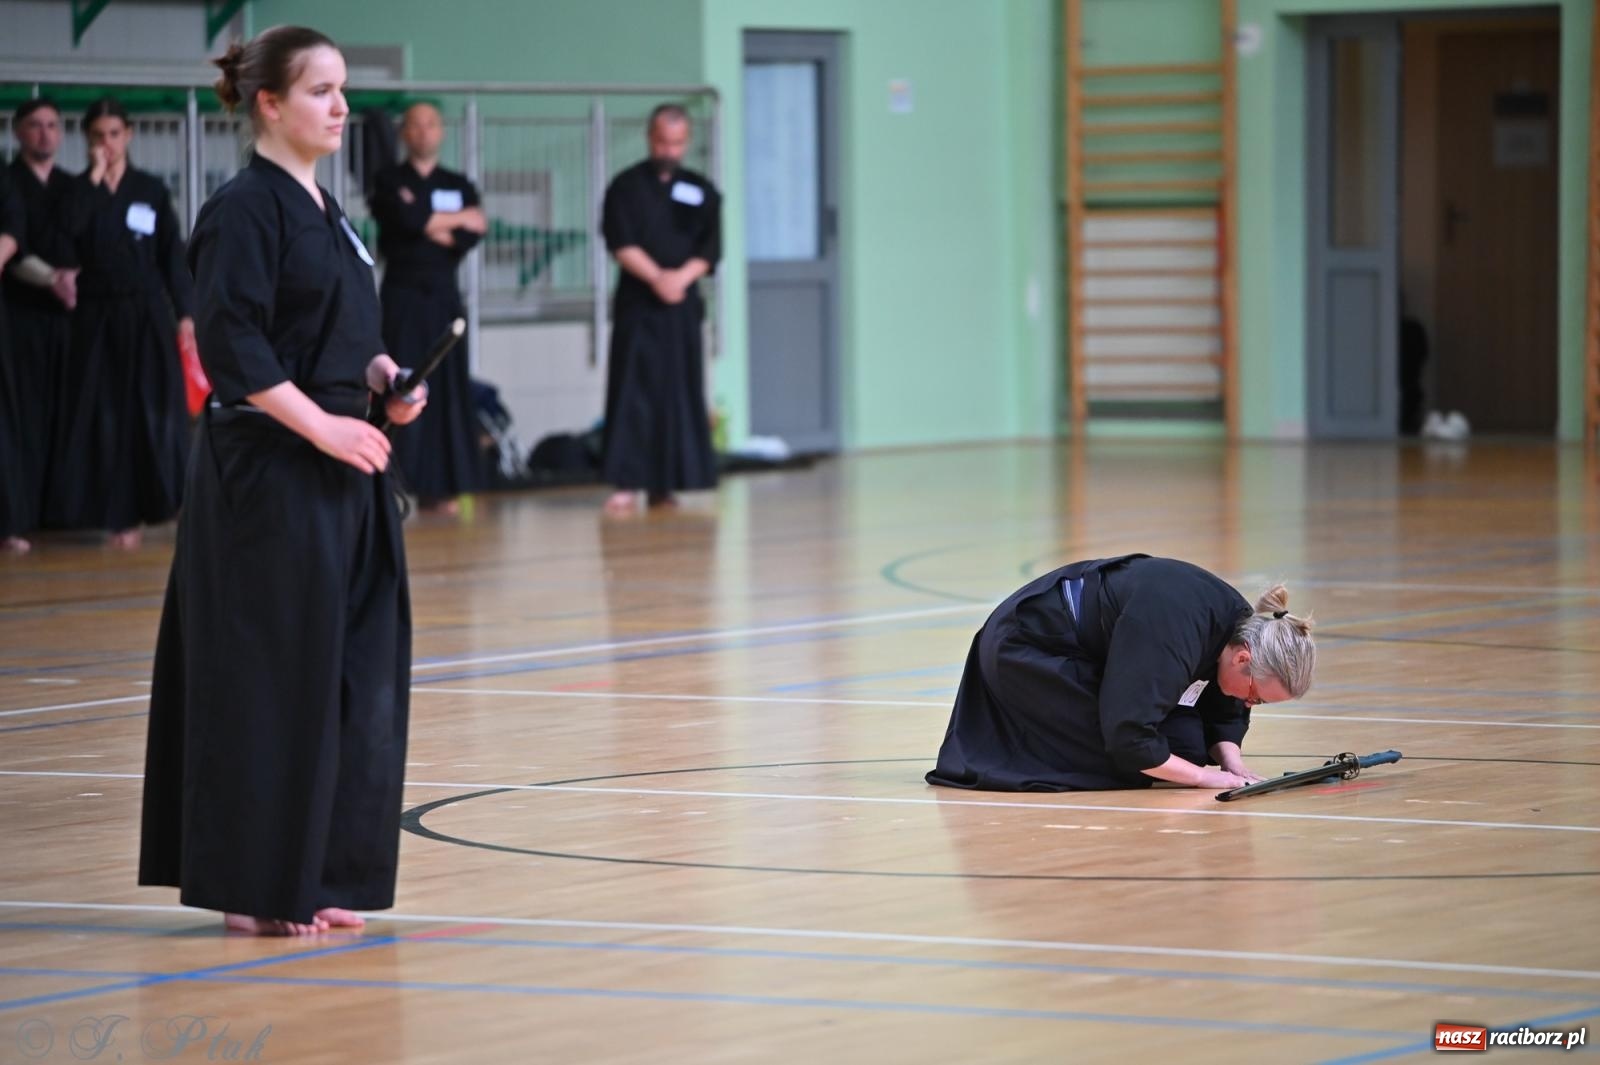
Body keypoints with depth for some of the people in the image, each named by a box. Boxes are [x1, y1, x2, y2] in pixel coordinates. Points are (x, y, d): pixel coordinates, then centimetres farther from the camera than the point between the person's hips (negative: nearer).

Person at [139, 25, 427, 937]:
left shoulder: (323, 210, 16)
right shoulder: (245, 209, -12)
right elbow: (230, 346, -18)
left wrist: (382, 379, 5)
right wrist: (322, 425, -19)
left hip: (340, 468, 9)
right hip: (268, 474, -9)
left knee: (354, 675, 9)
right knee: (271, 679, -6)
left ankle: (314, 880, 16)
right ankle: (255, 887, 2)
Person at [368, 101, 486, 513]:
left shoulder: (459, 185, 13)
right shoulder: (389, 181, 4)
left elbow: (473, 234, -2)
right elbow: (407, 220, -15)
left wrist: (431, 226, -12)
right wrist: (457, 219, -4)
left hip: (443, 296, 3)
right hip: (402, 295, -3)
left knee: (448, 389, 1)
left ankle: (440, 488, 5)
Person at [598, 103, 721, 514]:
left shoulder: (702, 191, 10)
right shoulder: (627, 187, 2)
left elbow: (710, 249, 2)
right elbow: (622, 244, -7)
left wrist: (681, 277, -15)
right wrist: (656, 277, -19)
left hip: (682, 304, 3)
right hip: (637, 304, -3)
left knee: (680, 392, 3)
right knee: (632, 391, -8)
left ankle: (664, 484, 11)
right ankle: (627, 484, -9)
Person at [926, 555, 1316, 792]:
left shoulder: (1238, 623, -9)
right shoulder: (1172, 635, -36)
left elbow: (1225, 714, 7)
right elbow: (1130, 738, -36)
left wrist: (1231, 759, -13)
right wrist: (1204, 776, -27)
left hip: (1083, 653, 9)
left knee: (1186, 741, -2)